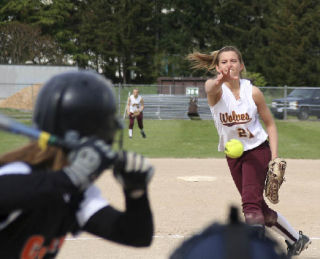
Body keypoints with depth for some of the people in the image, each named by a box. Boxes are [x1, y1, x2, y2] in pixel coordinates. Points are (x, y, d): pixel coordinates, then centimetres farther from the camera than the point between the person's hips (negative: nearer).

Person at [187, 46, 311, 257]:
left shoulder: (253, 92, -11)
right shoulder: (216, 90, -14)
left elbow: (270, 124, 0)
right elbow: (210, 88, -41)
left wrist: (274, 158, -10)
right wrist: (219, 80, -66)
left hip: (258, 151, -3)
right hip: (234, 156, 3)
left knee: (251, 203, -23)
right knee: (261, 209, 13)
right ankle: (296, 240, 33)